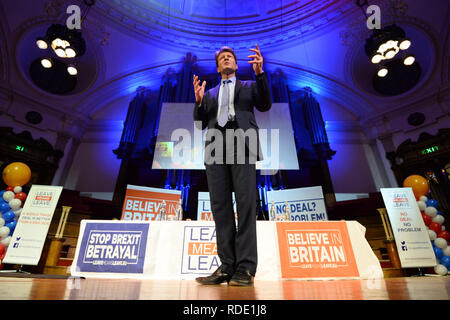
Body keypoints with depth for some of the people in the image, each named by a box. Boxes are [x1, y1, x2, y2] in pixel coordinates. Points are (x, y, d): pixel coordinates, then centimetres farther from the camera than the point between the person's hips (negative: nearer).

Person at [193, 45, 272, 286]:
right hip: (216, 148, 3)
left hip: (242, 145, -2)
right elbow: (200, 123, 20)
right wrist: (199, 101, 3)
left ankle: (245, 268, -8)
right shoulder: (210, 94, 30)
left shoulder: (249, 86, 25)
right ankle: (227, 266, 0)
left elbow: (265, 105, 6)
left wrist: (260, 73, -3)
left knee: (245, 204, -11)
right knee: (220, 206, -5)